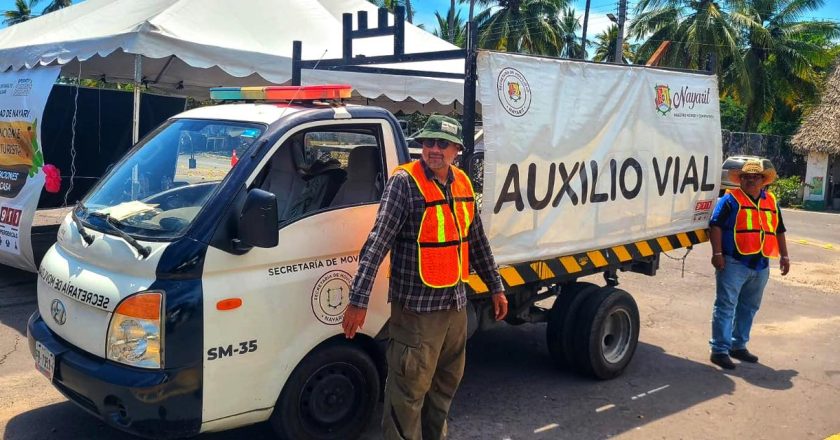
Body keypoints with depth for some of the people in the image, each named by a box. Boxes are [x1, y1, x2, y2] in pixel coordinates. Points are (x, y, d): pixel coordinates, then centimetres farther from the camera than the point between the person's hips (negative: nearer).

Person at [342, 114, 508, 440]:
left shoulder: (463, 183, 6)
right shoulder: (404, 183, -14)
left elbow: (477, 241, 17)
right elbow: (377, 243, -20)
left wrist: (496, 287, 19)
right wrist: (358, 300, -25)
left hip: (456, 303, 7)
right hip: (417, 306, -7)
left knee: (447, 382, 19)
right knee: (409, 389, -1)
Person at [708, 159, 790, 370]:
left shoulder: (771, 202, 16)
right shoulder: (731, 199, -3)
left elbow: (779, 230, 24)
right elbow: (716, 226, -10)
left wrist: (784, 256, 20)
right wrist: (717, 253, -18)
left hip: (760, 266, 7)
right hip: (734, 263, -7)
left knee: (749, 307, 14)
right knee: (726, 306, -7)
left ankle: (738, 346, 26)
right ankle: (719, 350, -4)